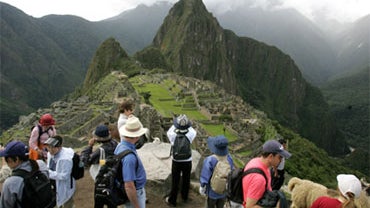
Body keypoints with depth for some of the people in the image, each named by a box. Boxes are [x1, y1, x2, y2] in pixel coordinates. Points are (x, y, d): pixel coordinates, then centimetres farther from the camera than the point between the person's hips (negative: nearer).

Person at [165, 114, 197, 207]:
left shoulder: (173, 135, -21)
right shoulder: (190, 135, -20)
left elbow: (169, 131, 4)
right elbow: (194, 131, 4)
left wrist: (175, 124, 10)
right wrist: (187, 125, 9)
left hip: (176, 162, -1)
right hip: (187, 161, 1)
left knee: (175, 182, 15)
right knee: (186, 180, 22)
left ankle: (172, 200, 30)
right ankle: (185, 197, 43)